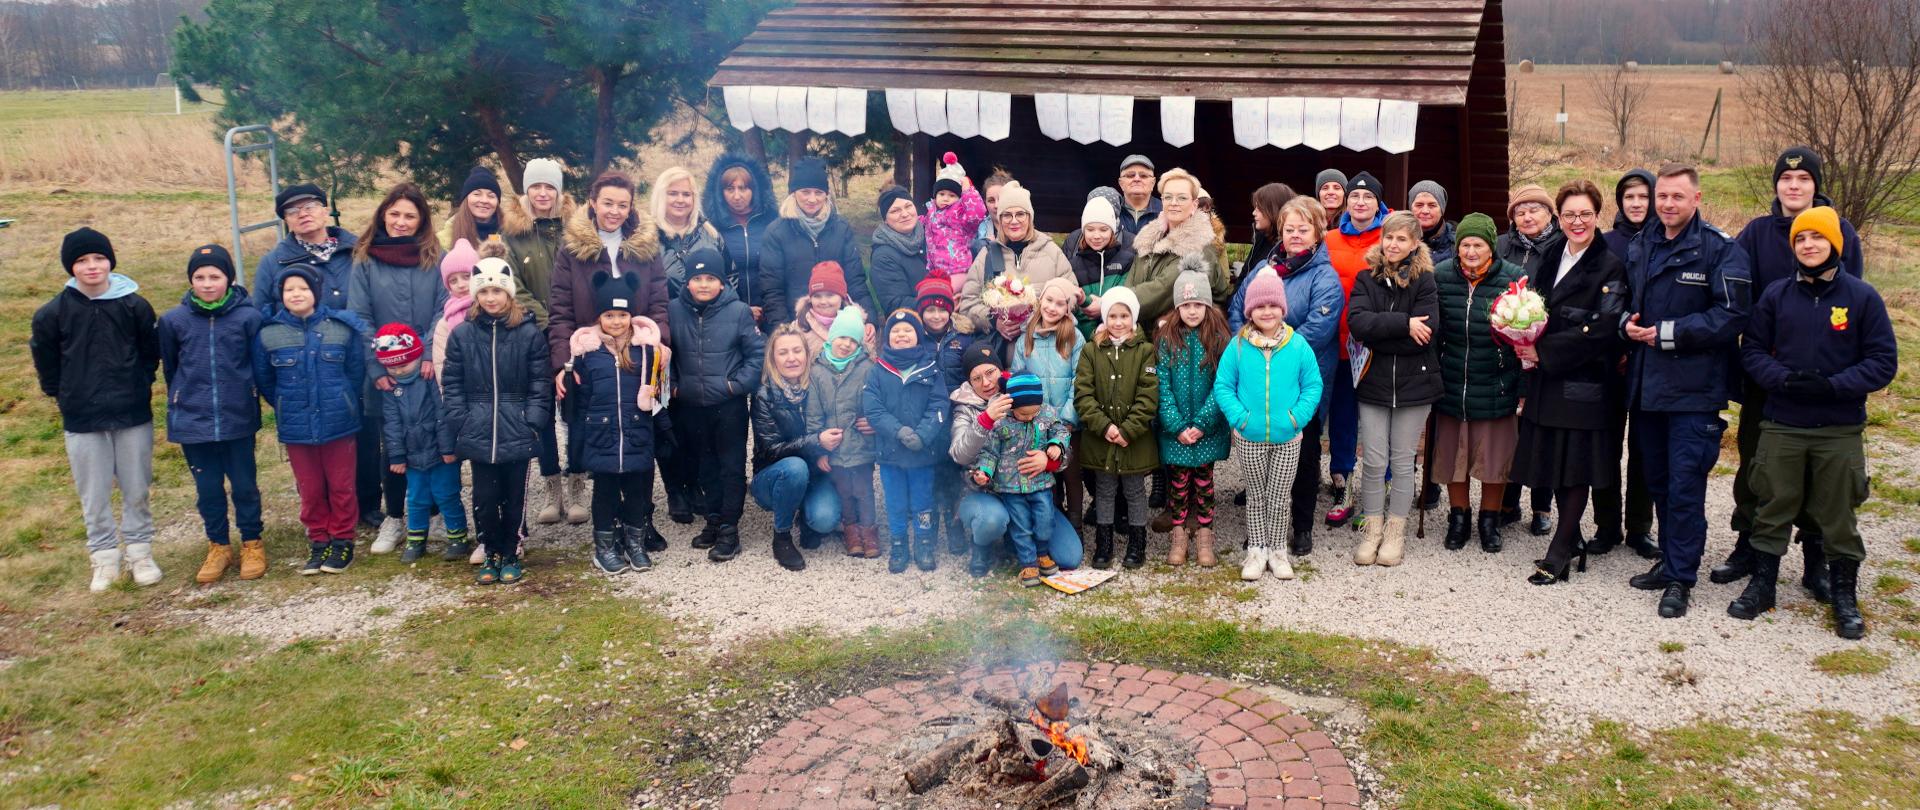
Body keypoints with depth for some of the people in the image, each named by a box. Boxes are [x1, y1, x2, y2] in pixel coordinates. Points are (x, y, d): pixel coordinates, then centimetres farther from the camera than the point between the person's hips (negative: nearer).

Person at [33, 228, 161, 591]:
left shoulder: (135, 306, -4)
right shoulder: (52, 313, -5)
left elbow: (151, 352, 8)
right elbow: (45, 361, 8)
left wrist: (137, 387, 6)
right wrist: (65, 396, 8)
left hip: (133, 415, 0)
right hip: (82, 422, 0)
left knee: (136, 491, 8)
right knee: (94, 496, 7)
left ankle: (140, 553, 22)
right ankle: (104, 560, 19)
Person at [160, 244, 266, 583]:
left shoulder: (248, 317, -10)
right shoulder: (174, 320, -3)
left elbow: (260, 365, 0)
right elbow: (169, 367, 11)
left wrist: (244, 396, 6)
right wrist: (184, 399, 16)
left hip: (238, 419, -2)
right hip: (192, 421, 2)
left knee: (245, 485, 9)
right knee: (208, 487, 11)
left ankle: (252, 543, 25)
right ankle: (218, 546, 26)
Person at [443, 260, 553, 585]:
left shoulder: (528, 333, -2)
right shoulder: (462, 335, 2)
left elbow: (541, 382, -1)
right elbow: (452, 384, 5)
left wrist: (532, 421, -9)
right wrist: (461, 421, -4)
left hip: (517, 434, -1)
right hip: (478, 434, 1)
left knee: (515, 498, 8)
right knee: (484, 498, 6)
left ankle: (511, 555, 24)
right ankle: (492, 554, 23)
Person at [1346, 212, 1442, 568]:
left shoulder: (1425, 281, -2)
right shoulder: (1366, 279, 4)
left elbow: (1426, 332, -15)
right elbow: (1357, 323, -13)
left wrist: (1377, 334, -13)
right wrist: (1403, 323, -20)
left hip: (1413, 384, -1)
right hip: (1373, 383, 1)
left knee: (1402, 462, 7)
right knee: (1374, 462, 3)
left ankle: (1396, 532, 19)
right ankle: (1373, 529, 17)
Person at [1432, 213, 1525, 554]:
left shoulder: (1513, 278, -7)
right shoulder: (1440, 276, -2)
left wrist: (1524, 387, -7)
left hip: (1496, 386, -2)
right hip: (1451, 384, 2)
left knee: (1495, 456, 8)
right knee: (1452, 454, 11)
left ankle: (1490, 520, 27)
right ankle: (1458, 517, 30)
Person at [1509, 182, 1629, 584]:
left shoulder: (1610, 268, -7)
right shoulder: (1549, 258, 12)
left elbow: (1602, 329, -16)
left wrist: (1544, 352, -17)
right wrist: (1526, 344, -6)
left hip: (1585, 381, -6)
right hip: (1548, 378, 6)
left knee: (1577, 464, 0)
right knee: (1555, 461, 11)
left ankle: (1559, 552, 6)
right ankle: (1572, 539, 25)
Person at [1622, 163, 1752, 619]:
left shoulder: (1721, 249, -7)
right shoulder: (1640, 248, 13)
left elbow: (1731, 316, -14)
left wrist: (1668, 333, -17)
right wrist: (1628, 323, 2)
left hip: (1694, 389, -6)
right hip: (1646, 385, 6)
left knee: (1685, 487, -5)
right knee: (1657, 482, 15)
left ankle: (1680, 578, 4)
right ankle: (1670, 561, 29)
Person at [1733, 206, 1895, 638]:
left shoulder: (1862, 296, -4)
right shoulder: (1776, 294, 1)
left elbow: (1883, 361, -4)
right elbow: (1752, 349, 4)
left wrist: (1833, 385, -18)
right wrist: (1782, 378, -15)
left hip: (1840, 431, -1)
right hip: (1781, 427, 1)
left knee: (1838, 516, 8)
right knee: (1773, 509, 10)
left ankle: (1845, 596, 23)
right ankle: (1761, 585, 24)